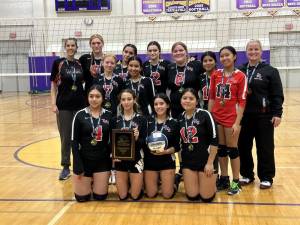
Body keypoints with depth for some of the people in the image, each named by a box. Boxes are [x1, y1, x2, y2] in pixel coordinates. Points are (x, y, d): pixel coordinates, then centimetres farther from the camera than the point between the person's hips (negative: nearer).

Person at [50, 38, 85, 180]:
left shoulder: (80, 64, 5)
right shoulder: (58, 63, -2)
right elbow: (54, 85, -1)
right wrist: (53, 103, -8)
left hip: (80, 104, 2)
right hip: (64, 105, -2)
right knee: (66, 137, 5)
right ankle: (65, 167, 17)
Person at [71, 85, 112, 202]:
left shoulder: (109, 115, -1)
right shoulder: (80, 115, -6)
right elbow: (74, 141, -7)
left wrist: (113, 155, -8)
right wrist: (78, 165, -12)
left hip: (102, 161, 1)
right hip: (84, 160, -1)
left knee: (100, 196, 5)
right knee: (82, 197, 4)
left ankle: (96, 182, 37)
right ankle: (89, 182, 36)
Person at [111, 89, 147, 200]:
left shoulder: (141, 119, -4)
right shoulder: (115, 120, 3)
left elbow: (144, 142, -6)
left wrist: (137, 139, -27)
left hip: (136, 159, -2)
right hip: (120, 159, 2)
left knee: (135, 196, 5)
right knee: (122, 196, 8)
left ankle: (136, 182, 36)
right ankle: (128, 182, 39)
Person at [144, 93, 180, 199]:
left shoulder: (174, 123, -4)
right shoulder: (148, 121, -2)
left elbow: (177, 146, -4)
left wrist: (165, 151, -19)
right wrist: (149, 148, -19)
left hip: (167, 161, -1)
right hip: (149, 161, 1)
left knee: (167, 195, 1)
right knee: (151, 194, 6)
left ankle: (173, 179, 32)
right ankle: (157, 181, 36)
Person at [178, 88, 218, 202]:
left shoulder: (205, 115, -12)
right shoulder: (180, 118, 3)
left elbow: (214, 140, -13)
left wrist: (210, 163, -14)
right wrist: (181, 161, 9)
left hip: (206, 160, -4)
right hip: (188, 161, 4)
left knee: (206, 197, 0)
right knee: (192, 196, 2)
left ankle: (212, 183, 32)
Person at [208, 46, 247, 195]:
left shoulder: (240, 76, -6)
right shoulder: (215, 75, 5)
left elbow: (242, 101, -8)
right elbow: (211, 97, 8)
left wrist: (237, 122, -13)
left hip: (231, 118, -4)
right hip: (216, 117, 4)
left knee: (232, 149, 4)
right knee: (221, 149, 12)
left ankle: (236, 182, 16)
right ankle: (224, 179, 24)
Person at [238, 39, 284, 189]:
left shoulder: (270, 71, -1)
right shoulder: (240, 71, 8)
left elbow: (277, 95, -4)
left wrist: (277, 114, -10)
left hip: (264, 116, -3)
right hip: (244, 115, 3)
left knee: (265, 148, 4)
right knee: (243, 146, 10)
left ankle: (266, 178, 18)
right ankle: (247, 174, 25)